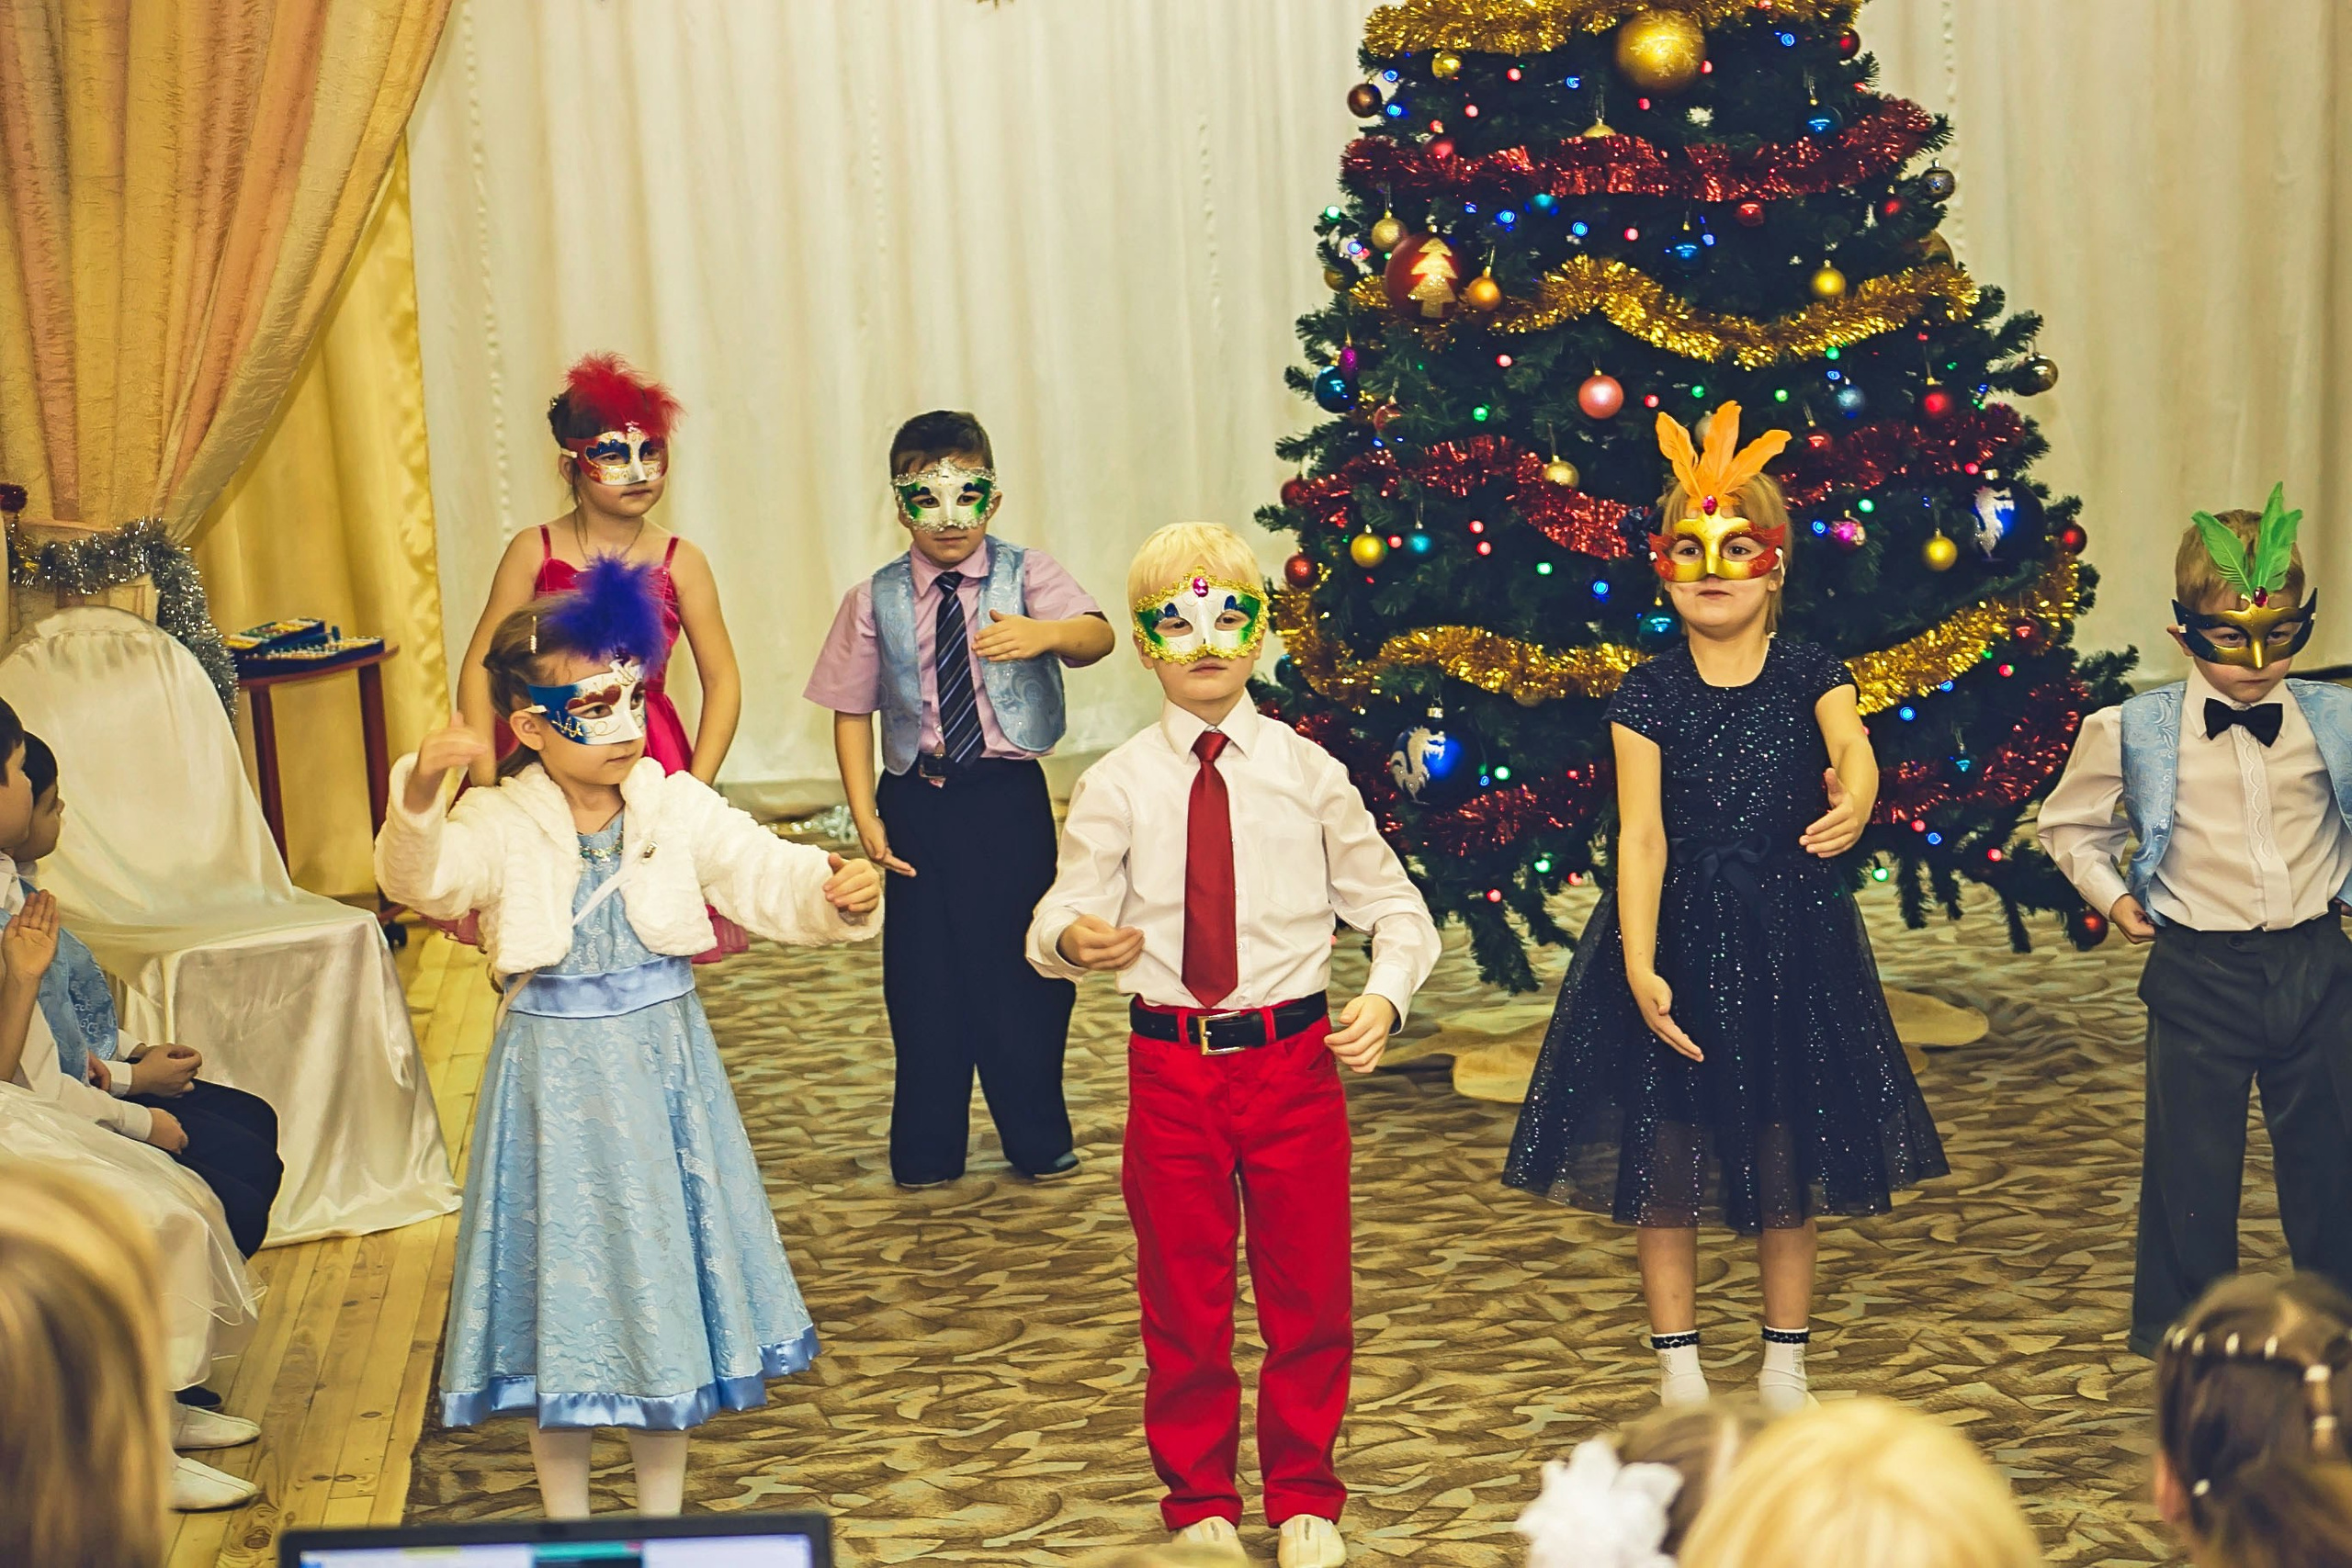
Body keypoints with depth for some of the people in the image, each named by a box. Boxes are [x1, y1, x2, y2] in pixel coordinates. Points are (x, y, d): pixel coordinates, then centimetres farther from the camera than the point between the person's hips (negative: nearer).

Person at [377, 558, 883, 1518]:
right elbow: (420, 880, -28)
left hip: (662, 1065, 3)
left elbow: (767, 877, -9)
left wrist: (834, 891, -30)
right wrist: (421, 794, -48)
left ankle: (662, 1514, 28)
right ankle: (567, 1523, 23)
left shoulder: (679, 808, -2)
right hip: (554, 1075, -3)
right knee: (564, 1290, 7)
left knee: (664, 1280, 12)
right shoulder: (498, 825, -11)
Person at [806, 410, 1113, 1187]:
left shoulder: (1026, 575, -4)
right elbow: (852, 713, 3)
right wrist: (866, 817, -6)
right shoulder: (875, 600, 2)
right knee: (922, 972, 8)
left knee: (1024, 962, 6)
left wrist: (1046, 633, -45)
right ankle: (926, 1149, 23)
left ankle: (1037, 1137, 24)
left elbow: (1097, 635, -22)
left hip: (1009, 798, -1)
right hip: (916, 801, 1)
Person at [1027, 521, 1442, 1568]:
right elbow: (1056, 921, -3)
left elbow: (1394, 907, 5)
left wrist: (1385, 996, -13)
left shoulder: (1308, 774, 1)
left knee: (1310, 1291, 9)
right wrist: (1073, 941, -27)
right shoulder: (1116, 787, -1)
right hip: (1169, 1065, 0)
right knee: (1183, 1297, 10)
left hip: (1294, 1057, 1)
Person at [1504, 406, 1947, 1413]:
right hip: (1679, 933, -1)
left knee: (1788, 1161, 11)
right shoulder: (1648, 697, -5)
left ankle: (1785, 1368, 26)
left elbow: (1852, 746, -24)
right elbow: (1641, 836, -13)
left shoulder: (1809, 675, -3)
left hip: (1790, 934, 1)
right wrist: (1639, 967, -24)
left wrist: (1853, 800, -49)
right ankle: (1679, 1371, 19)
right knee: (1666, 1160, 5)